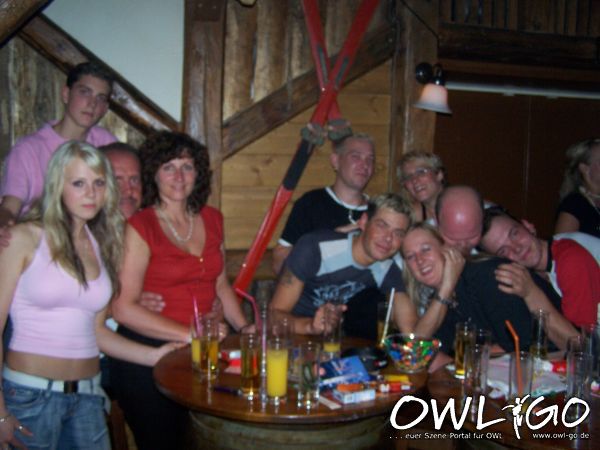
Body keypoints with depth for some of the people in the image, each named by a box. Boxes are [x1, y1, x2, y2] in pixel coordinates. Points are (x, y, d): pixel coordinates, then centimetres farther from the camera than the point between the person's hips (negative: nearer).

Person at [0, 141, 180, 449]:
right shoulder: (25, 238, -7)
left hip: (87, 396, 5)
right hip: (30, 395, -4)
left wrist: (153, 355, -1)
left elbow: (95, 330, 10)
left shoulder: (103, 245, 7)